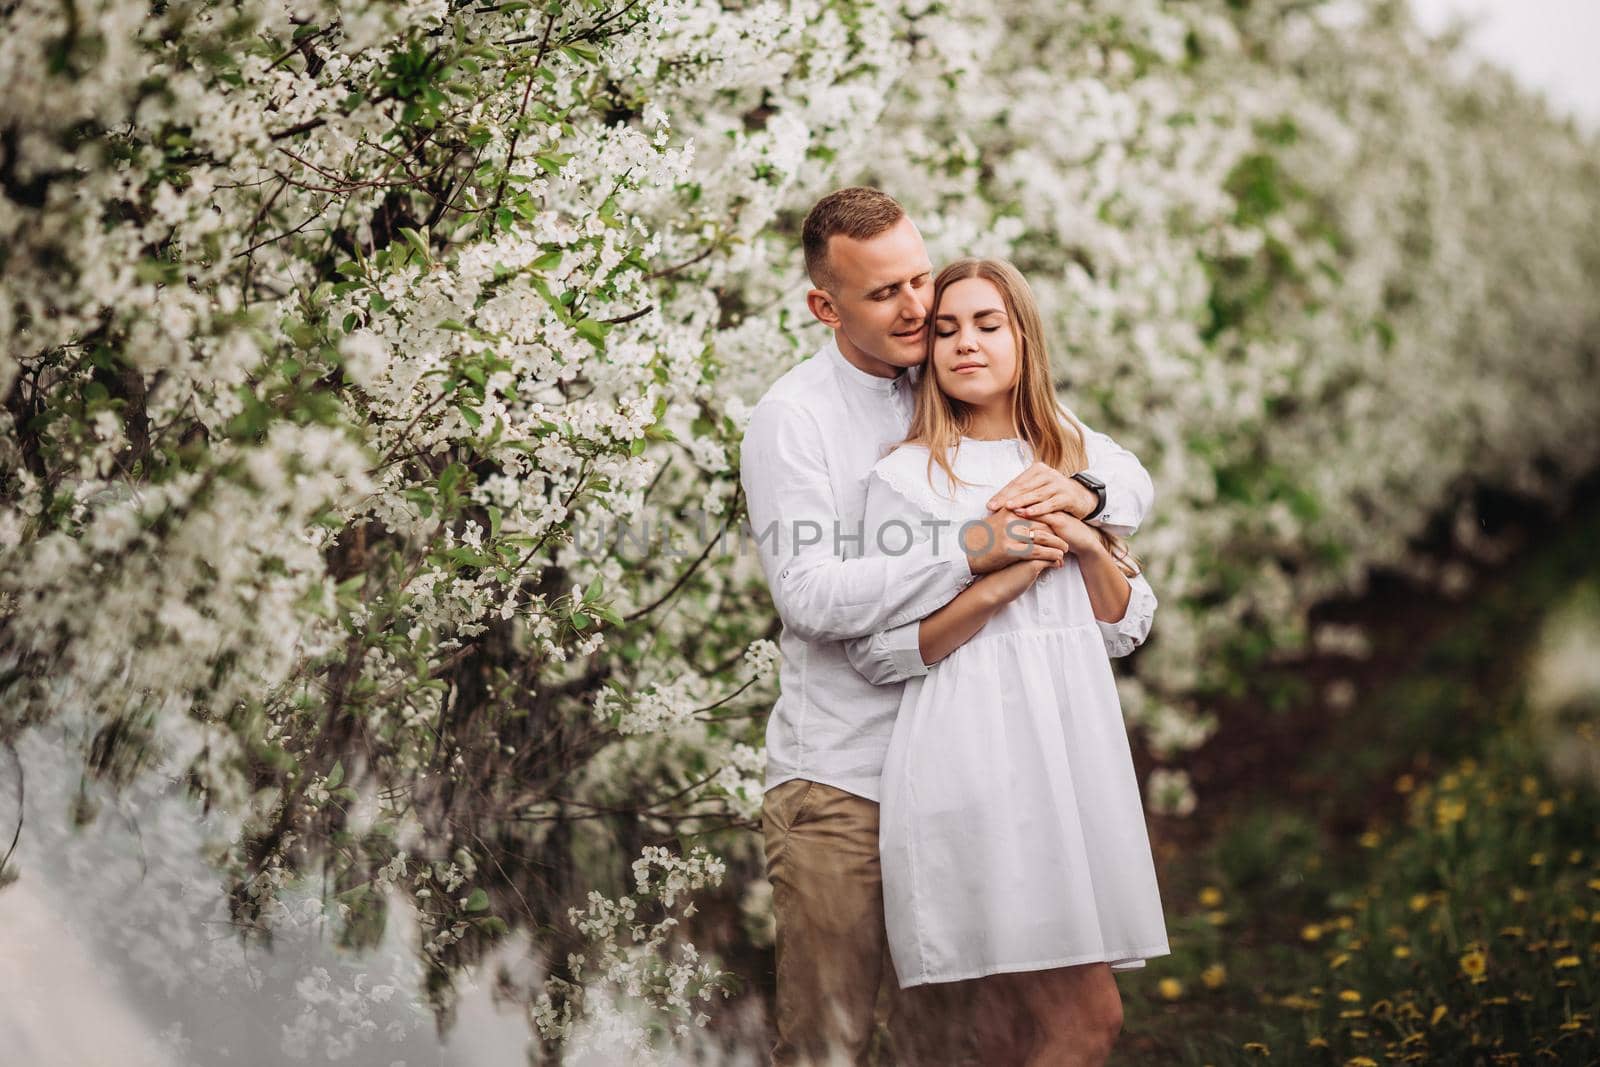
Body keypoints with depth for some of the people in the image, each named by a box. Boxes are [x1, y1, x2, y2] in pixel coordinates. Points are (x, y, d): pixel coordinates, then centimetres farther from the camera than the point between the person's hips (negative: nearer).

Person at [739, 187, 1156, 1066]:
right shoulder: (789, 419, -4)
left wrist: (1084, 491, -11)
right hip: (841, 774, -4)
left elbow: (1133, 479, 13)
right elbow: (810, 595, -17)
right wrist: (969, 556, -23)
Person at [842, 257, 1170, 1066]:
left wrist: (1088, 544, -3)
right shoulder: (906, 476, -1)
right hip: (975, 762, -5)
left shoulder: (1074, 461, 16)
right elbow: (876, 651, -6)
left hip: (1072, 753, 5)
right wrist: (998, 582, -15)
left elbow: (1126, 630, 15)